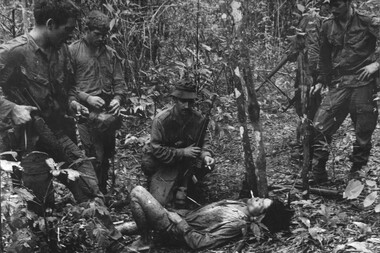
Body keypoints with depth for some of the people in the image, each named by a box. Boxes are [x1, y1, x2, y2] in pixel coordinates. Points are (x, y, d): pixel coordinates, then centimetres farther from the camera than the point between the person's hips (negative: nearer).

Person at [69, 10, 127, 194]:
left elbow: (119, 82, 14)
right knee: (94, 157, -10)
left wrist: (118, 98, -6)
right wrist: (87, 98, -16)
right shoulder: (73, 51, -1)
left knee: (106, 156, 11)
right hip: (86, 112, -5)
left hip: (109, 112, 5)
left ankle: (103, 192, 24)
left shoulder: (111, 54, 14)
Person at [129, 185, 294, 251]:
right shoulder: (243, 205, -1)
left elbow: (199, 243, -30)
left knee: (137, 192, -12)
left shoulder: (236, 224, -28)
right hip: (182, 215, 8)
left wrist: (180, 223, -20)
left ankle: (144, 241, 3)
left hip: (173, 228, -8)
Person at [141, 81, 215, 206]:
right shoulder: (161, 119, -21)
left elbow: (204, 141, -2)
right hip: (163, 164, -3)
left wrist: (206, 155, -26)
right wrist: (182, 153, -29)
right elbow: (156, 149, -21)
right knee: (160, 200, -16)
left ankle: (183, 186, 0)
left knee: (209, 163, -23)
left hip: (187, 162, 4)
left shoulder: (198, 118, -10)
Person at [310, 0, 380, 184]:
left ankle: (356, 174, 19)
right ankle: (318, 174, -1)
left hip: (363, 84, -3)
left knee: (363, 132, 3)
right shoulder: (328, 27, 10)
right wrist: (321, 81, 15)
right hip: (338, 86, 3)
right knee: (320, 127, -9)